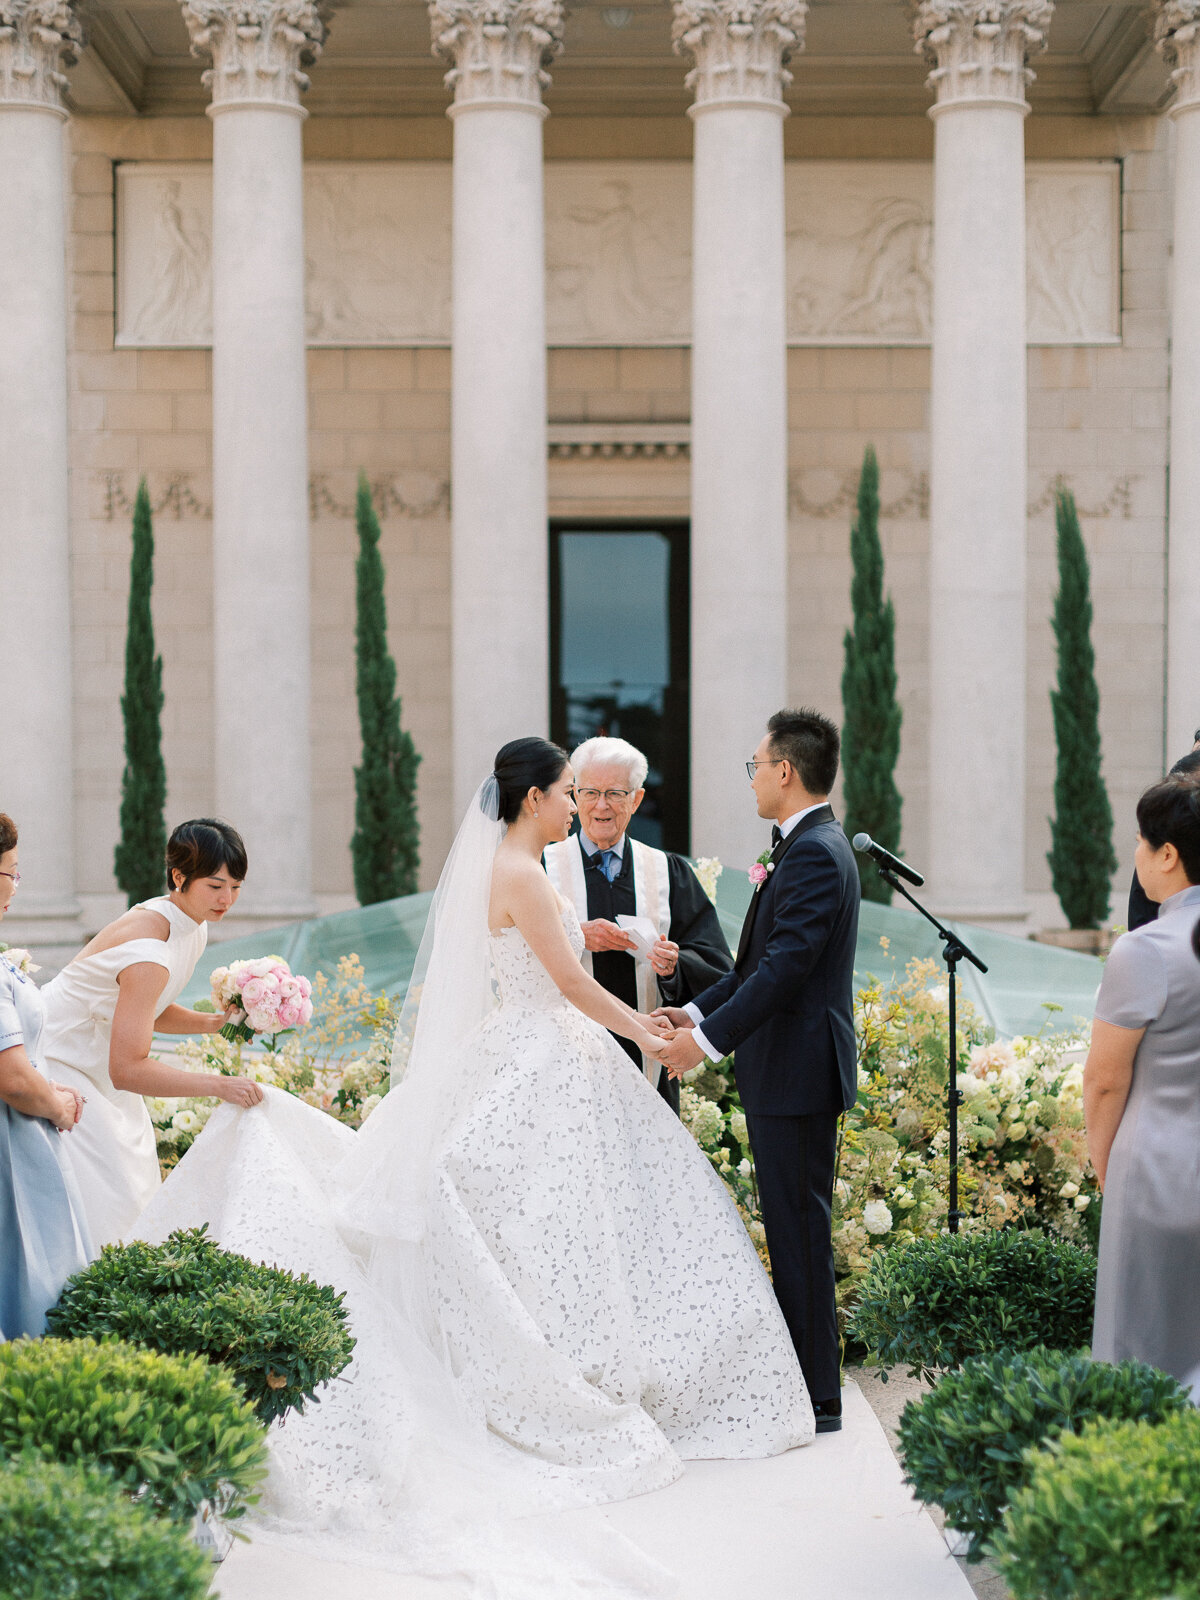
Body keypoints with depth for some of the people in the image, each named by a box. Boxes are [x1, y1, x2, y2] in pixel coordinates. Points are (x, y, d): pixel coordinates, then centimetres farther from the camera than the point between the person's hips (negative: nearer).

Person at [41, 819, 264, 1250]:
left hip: (96, 1065, 10)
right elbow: (127, 1069, -34)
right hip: (54, 1065, -10)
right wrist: (219, 1085, -36)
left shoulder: (192, 926, -1)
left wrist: (212, 1022, -2)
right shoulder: (149, 953, -31)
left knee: (137, 1190, 8)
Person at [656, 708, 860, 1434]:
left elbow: (787, 963, -25)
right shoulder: (808, 848, 15)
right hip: (787, 1073, 11)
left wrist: (712, 1039, -24)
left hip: (798, 1073, -11)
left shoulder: (815, 853, -18)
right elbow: (763, 957, 20)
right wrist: (699, 1011, 16)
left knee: (800, 1230, -5)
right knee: (793, 1229, 15)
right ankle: (806, 1380, 24)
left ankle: (817, 1400, 2)